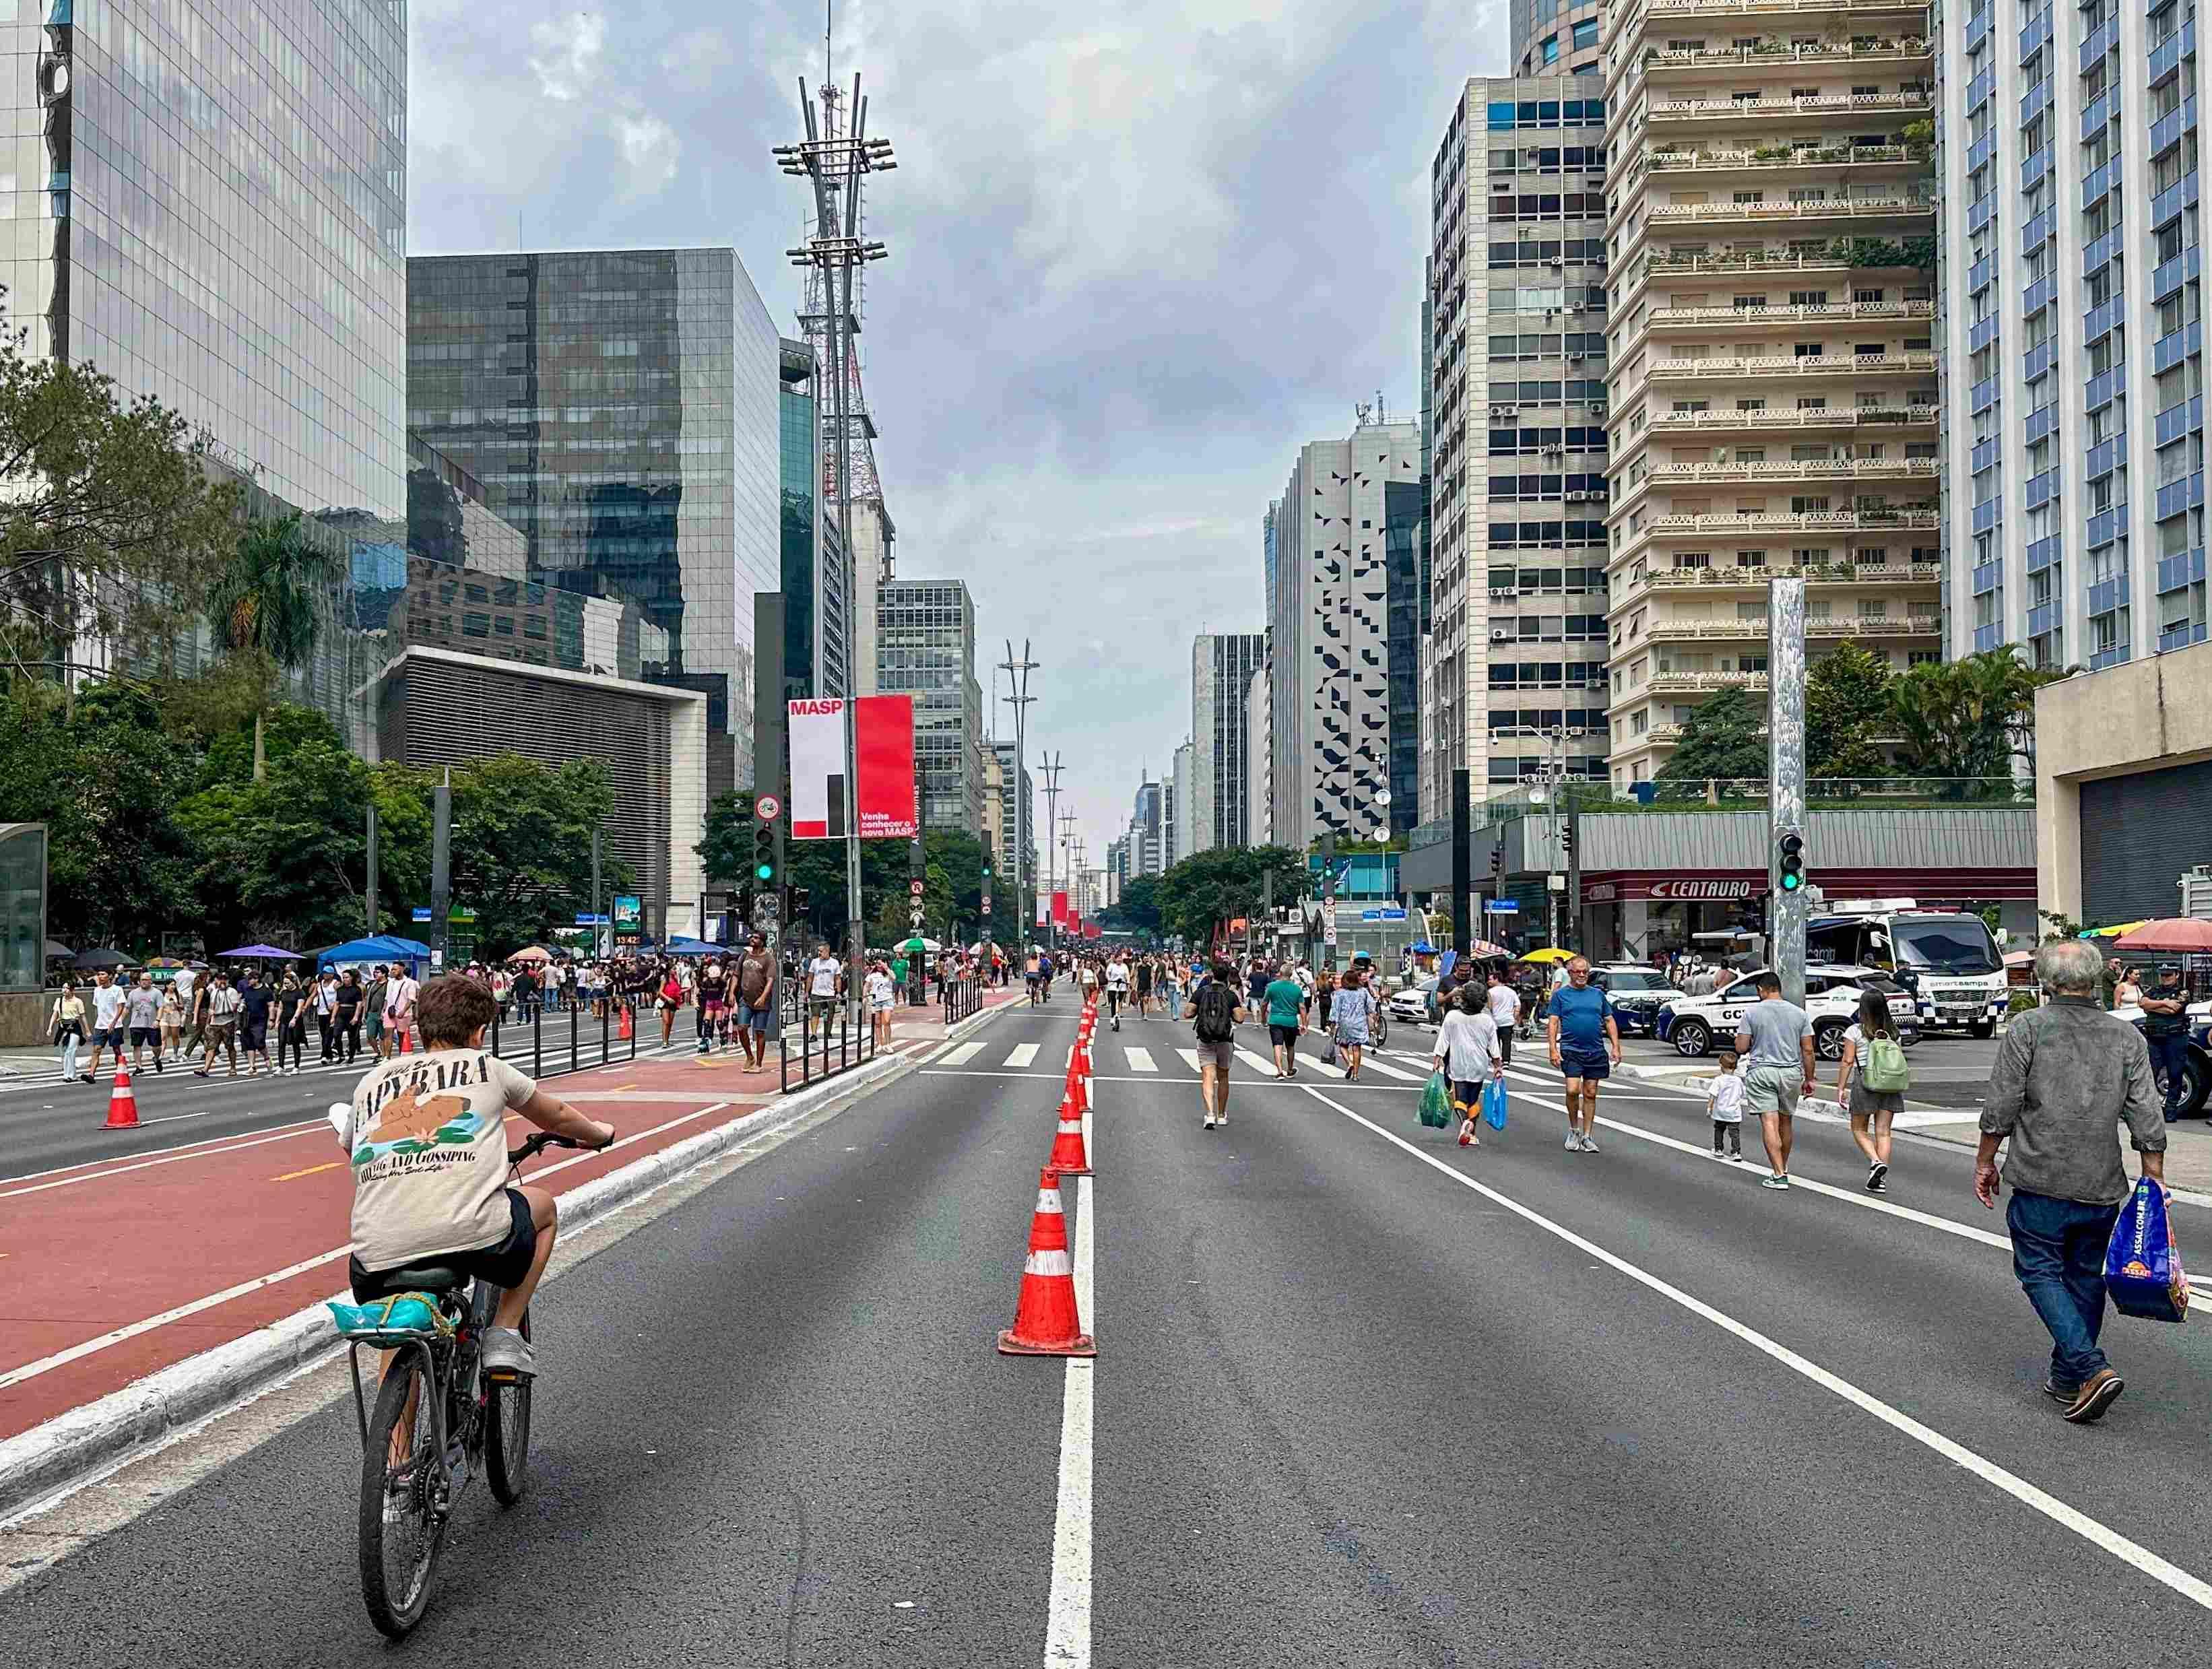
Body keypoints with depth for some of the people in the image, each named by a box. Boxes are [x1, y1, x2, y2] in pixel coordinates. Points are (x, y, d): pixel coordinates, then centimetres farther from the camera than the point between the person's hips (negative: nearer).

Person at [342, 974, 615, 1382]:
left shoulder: (371, 1082, 23)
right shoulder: (485, 1067, 17)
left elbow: (351, 1149, 41)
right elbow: (557, 1118, 34)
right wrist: (599, 1133, 56)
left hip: (379, 1255, 3)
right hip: (473, 1237, -3)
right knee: (543, 1206, 30)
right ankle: (504, 1335, 19)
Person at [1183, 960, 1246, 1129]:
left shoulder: (1201, 992, -3)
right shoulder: (1231, 995, -5)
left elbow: (1187, 1014, -6)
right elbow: (1240, 1018, -9)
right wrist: (1238, 1000, 6)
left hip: (1206, 1041, -1)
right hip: (1225, 1041, 1)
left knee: (1208, 1078, -5)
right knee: (1223, 1077, 17)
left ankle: (1210, 1114, -24)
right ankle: (1222, 1115, 27)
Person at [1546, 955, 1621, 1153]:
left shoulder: (1598, 994, 12)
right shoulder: (1560, 994, 3)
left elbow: (1610, 1021, 14)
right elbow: (1553, 1022, -2)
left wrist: (1615, 1047, 5)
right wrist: (1553, 1049, -12)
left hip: (1596, 1051, 3)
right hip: (1571, 1050, -3)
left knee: (1590, 1094, 6)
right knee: (1573, 1090, -14)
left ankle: (1587, 1137, 14)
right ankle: (1573, 1131, 7)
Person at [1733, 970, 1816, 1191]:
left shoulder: (1751, 1013, -5)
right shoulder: (1800, 1013, 4)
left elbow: (1741, 1048, -6)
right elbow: (1808, 1050, 3)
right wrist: (1809, 1079, 10)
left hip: (1761, 1073, -4)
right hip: (1792, 1073, 4)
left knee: (1769, 1122, -7)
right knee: (1786, 1121, 18)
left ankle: (1779, 1175, -14)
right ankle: (1783, 1168, 32)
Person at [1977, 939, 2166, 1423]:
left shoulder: (2028, 1028, -8)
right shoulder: (2127, 1037, 3)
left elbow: (2000, 1107, -8)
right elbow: (2147, 1120, 1)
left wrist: (1985, 1161, 3)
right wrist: (2155, 1181, 8)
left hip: (2041, 1182, -4)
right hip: (2102, 1185, 4)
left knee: (2041, 1272, 4)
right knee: (2086, 1277, 15)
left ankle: (2092, 1369, -11)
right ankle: (2067, 1379, 23)